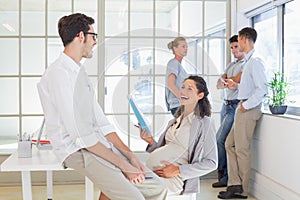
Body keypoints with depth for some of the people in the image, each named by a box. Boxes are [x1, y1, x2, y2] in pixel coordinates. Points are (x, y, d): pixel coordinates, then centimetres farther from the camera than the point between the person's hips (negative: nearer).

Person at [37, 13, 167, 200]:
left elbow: (100, 121, 12)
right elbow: (81, 135, -19)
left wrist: (129, 154, 2)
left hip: (98, 142, 9)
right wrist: (123, 164, -16)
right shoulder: (59, 74, -15)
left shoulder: (80, 71, 15)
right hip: (77, 150, -8)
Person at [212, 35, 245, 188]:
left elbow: (237, 80, -19)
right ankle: (228, 175, 13)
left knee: (221, 139, -11)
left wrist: (226, 79, 0)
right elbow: (219, 84, 11)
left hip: (236, 106, -8)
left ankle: (222, 173, 0)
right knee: (226, 140, 7)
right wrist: (225, 83, -11)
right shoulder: (231, 65, 21)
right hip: (226, 105, 8)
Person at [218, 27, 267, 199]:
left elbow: (262, 89, -23)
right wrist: (236, 85, 18)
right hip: (243, 110, 10)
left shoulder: (255, 61, -15)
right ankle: (235, 184, 16)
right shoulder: (249, 61, 16)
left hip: (248, 110, -10)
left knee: (242, 149, -2)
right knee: (230, 144, 12)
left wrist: (246, 105, -18)